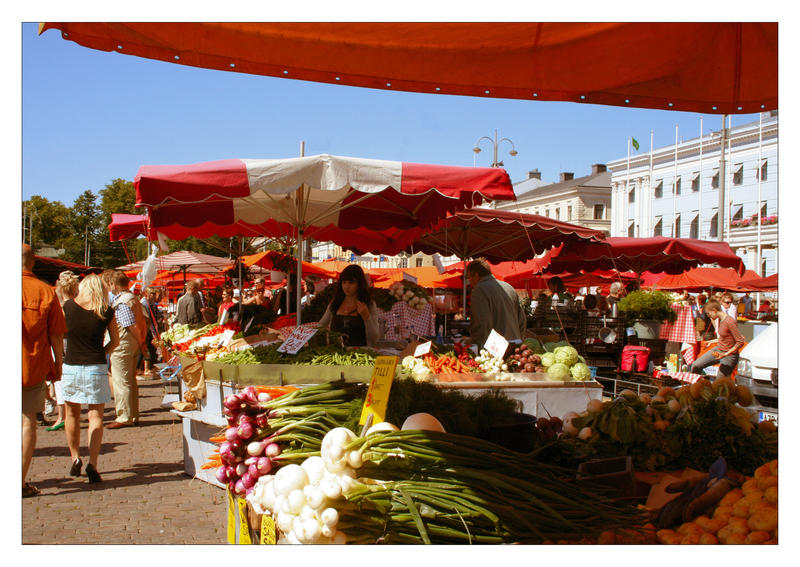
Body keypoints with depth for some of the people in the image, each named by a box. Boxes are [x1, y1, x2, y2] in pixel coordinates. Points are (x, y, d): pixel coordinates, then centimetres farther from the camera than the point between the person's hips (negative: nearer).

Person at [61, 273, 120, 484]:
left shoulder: (68, 306, -3)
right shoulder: (107, 311, -3)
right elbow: (115, 341, 6)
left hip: (71, 367, 1)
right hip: (96, 369, -1)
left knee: (72, 413, 19)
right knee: (95, 415, 4)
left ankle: (75, 458, 26)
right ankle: (92, 463, -7)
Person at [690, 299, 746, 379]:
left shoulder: (730, 322, -25)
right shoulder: (720, 319, 3)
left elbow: (740, 342, -23)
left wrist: (726, 354, -27)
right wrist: (712, 341, 22)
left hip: (729, 356, -9)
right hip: (718, 350, 9)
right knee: (696, 365, 7)